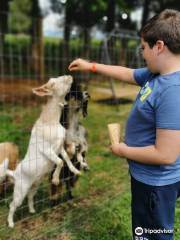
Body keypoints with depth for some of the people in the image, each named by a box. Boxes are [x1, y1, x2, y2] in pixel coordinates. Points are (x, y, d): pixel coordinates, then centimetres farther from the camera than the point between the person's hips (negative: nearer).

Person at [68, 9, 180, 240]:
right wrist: (91, 66, 21)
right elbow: (127, 74, 17)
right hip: (147, 176, 9)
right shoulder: (155, 74, -2)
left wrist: (123, 151, -17)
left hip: (156, 182, -9)